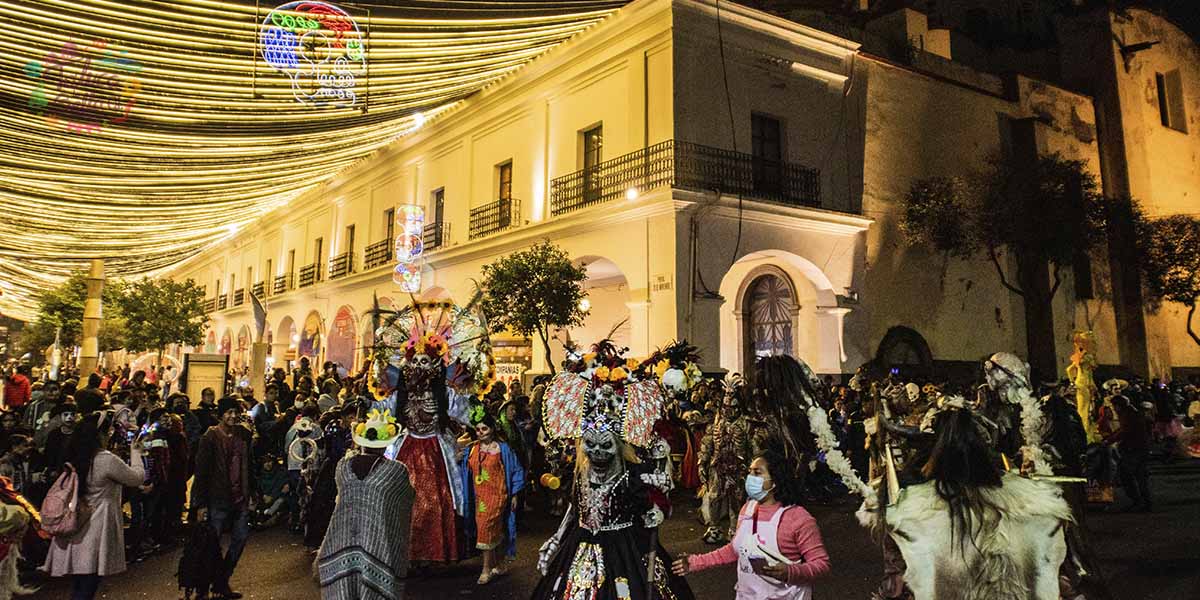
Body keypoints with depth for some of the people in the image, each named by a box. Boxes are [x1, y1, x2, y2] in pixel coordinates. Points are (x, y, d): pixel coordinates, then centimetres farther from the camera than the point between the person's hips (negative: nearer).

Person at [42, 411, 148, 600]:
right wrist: (135, 453, 5)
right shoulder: (108, 460, -19)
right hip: (96, 531, -8)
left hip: (76, 527, 8)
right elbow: (137, 478, -7)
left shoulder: (76, 457, 4)